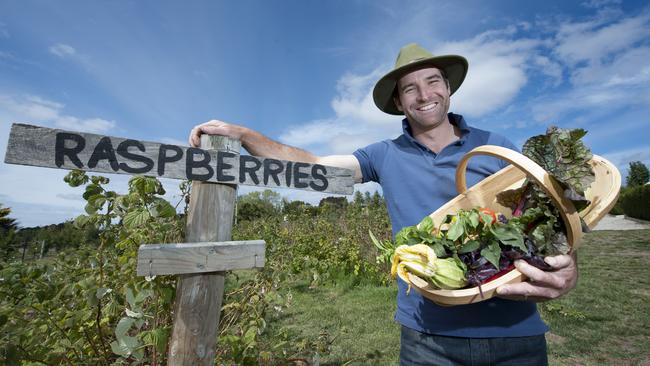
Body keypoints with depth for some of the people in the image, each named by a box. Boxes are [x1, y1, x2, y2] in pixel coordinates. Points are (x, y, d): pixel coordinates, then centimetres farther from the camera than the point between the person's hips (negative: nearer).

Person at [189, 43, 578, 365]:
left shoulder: (497, 147, -1)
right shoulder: (385, 156, -1)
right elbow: (311, 163, -4)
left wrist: (567, 269, -20)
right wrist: (242, 133, -10)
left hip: (515, 334, 1)